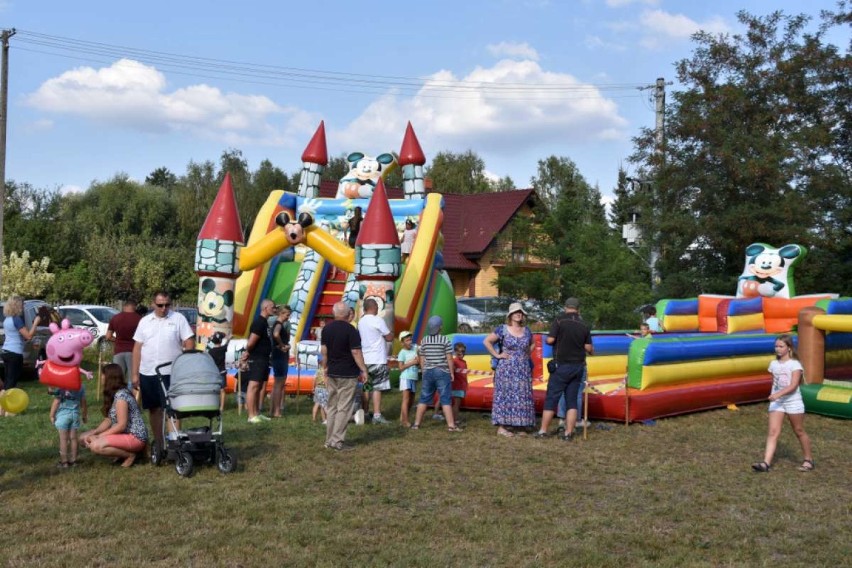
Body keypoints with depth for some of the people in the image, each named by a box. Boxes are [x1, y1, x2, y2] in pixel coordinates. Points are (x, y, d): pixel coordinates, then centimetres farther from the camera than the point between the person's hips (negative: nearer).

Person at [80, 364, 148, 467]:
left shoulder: (121, 396, -19)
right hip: (124, 434, 10)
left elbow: (121, 425, -21)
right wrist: (93, 434, -6)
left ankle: (130, 455, -8)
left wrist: (100, 436, -15)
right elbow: (109, 420, 8)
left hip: (135, 437, -10)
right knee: (84, 438, 5)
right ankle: (122, 453, 6)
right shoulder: (113, 395, 12)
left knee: (96, 446, -28)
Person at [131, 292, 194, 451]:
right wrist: (135, 374, 6)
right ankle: (158, 444, 21)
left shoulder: (178, 319, 1)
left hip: (171, 373, -4)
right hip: (147, 373, 4)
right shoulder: (145, 321, 9)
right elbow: (137, 348, 10)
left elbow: (189, 343, -2)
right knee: (154, 409, 11)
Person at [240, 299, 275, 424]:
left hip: (263, 359, 10)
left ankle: (257, 414, 20)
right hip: (256, 359, -10)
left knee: (259, 387, 14)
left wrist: (247, 352, 11)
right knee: (253, 386, -8)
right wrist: (248, 352, -3)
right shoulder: (259, 322, -17)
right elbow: (251, 342, -20)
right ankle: (251, 416, -8)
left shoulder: (264, 322, 16)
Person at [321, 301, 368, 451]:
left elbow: (323, 351, 10)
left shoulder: (327, 329, 5)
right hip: (348, 375, -6)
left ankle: (329, 440, 16)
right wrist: (363, 370, -7)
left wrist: (325, 369, 19)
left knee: (332, 407, 12)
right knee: (343, 408, -2)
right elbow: (356, 352, -15)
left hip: (332, 374, 6)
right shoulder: (351, 330, -13)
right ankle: (338, 441, -3)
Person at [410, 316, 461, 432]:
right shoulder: (445, 340, -8)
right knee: (446, 399, -2)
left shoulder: (424, 340, 3)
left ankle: (416, 423, 14)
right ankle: (451, 425, -4)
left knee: (424, 398, 11)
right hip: (442, 372, -4)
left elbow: (422, 359, 8)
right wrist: (452, 373, 1)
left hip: (428, 372, 4)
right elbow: (449, 358, -8)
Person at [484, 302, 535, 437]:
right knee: (505, 396, -4)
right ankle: (501, 427, -1)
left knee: (522, 398, 5)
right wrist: (497, 355, -8)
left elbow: (532, 344, 28)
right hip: (506, 369, -5)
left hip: (523, 370, 5)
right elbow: (487, 341, -4)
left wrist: (527, 355, 12)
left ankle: (521, 425, 12)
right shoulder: (503, 329, -4)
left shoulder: (526, 331, 9)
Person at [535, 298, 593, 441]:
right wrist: (592, 351, 26)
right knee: (572, 400, 8)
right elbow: (588, 347, 4)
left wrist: (549, 340, 9)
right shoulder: (584, 325, 4)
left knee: (551, 398, 3)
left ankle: (543, 430, 4)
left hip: (562, 365, -4)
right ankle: (569, 433, 5)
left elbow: (550, 340, -14)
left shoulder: (559, 320, -9)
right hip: (578, 366, 4)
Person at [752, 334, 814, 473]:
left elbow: (793, 386, -19)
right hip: (776, 401, 4)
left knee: (799, 431, 9)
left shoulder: (795, 364, -9)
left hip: (793, 401, -4)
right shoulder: (773, 364, 8)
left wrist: (778, 394, -30)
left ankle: (809, 460, 28)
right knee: (773, 431, -8)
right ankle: (766, 463, -18)